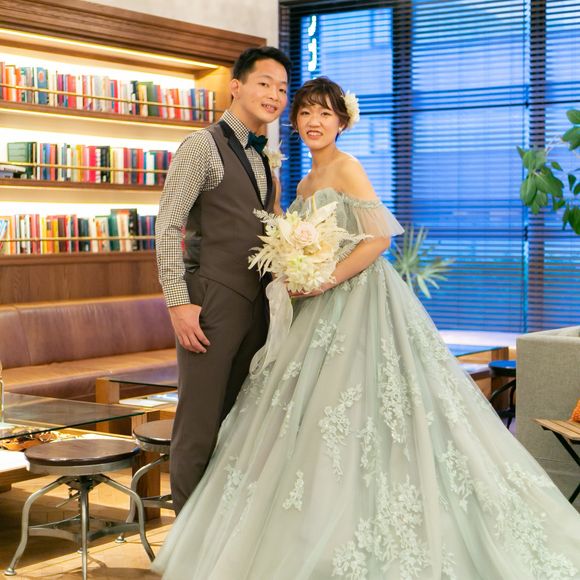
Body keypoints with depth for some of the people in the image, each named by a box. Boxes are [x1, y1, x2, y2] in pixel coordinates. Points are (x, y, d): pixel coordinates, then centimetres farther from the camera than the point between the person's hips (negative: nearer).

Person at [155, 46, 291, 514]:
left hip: (255, 303, 8)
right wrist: (178, 302, -18)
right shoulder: (203, 146, -5)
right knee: (200, 423, -4)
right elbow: (168, 226, -11)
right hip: (211, 300, -7)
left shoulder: (263, 159, 18)